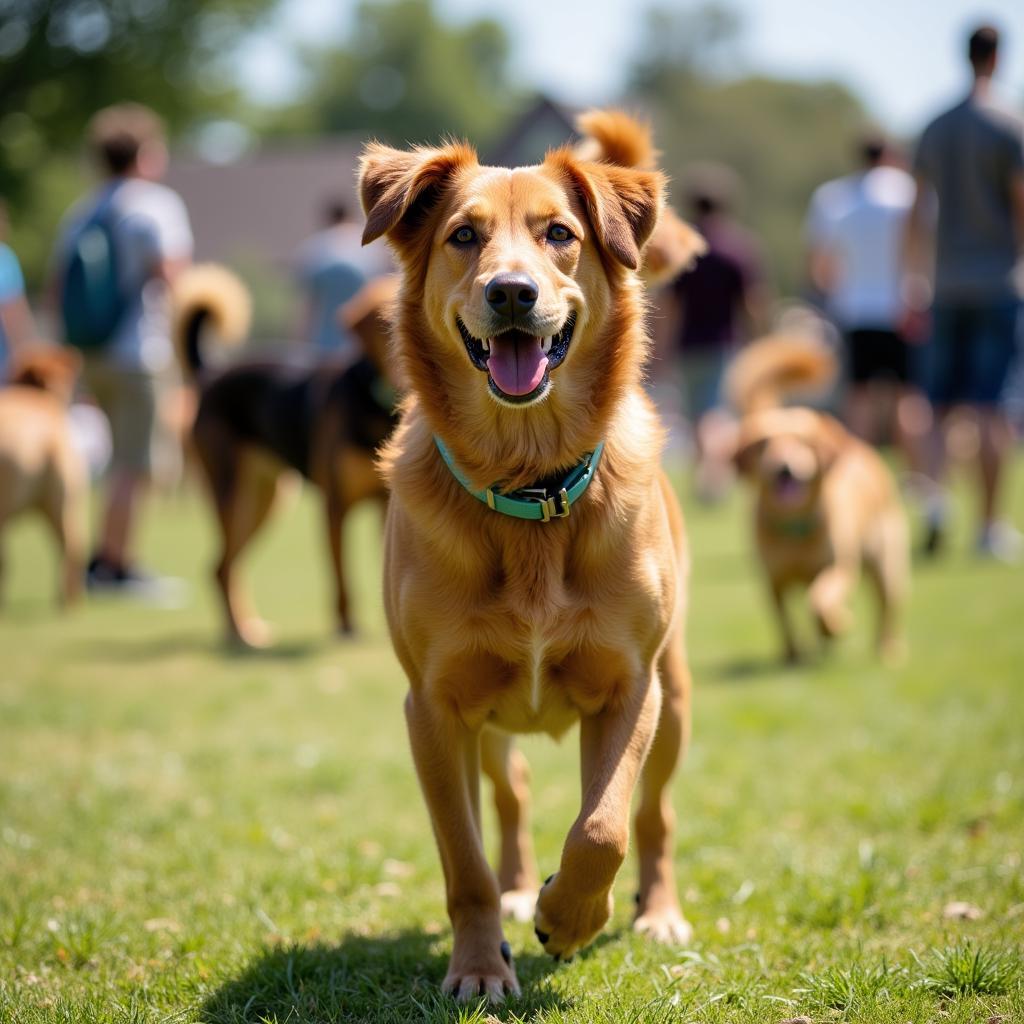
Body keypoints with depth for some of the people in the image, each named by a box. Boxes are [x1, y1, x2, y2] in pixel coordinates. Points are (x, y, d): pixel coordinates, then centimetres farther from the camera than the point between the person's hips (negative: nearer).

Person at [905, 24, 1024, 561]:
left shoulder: (935, 130, 10)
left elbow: (916, 215, 11)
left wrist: (915, 277, 18)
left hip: (948, 288, 5)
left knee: (941, 405, 8)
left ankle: (935, 494, -14)